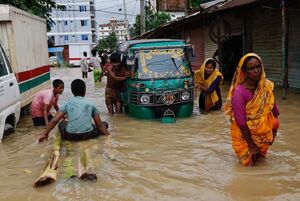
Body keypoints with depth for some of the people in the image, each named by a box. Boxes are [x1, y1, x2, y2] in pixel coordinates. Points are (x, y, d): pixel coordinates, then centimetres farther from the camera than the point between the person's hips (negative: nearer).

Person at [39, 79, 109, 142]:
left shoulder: (67, 103, 8)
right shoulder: (91, 104, 8)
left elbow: (54, 120, 2)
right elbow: (99, 125, 7)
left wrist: (45, 133, 12)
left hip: (71, 136, 2)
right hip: (88, 134, -2)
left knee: (62, 123, 34)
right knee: (104, 124, 23)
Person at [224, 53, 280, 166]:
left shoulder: (266, 86, -12)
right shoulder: (239, 93, -29)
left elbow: (273, 107, -1)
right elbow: (241, 122, -26)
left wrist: (273, 131, -2)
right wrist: (251, 145, -21)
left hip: (262, 130, 5)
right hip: (245, 133, -5)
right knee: (250, 162, 5)